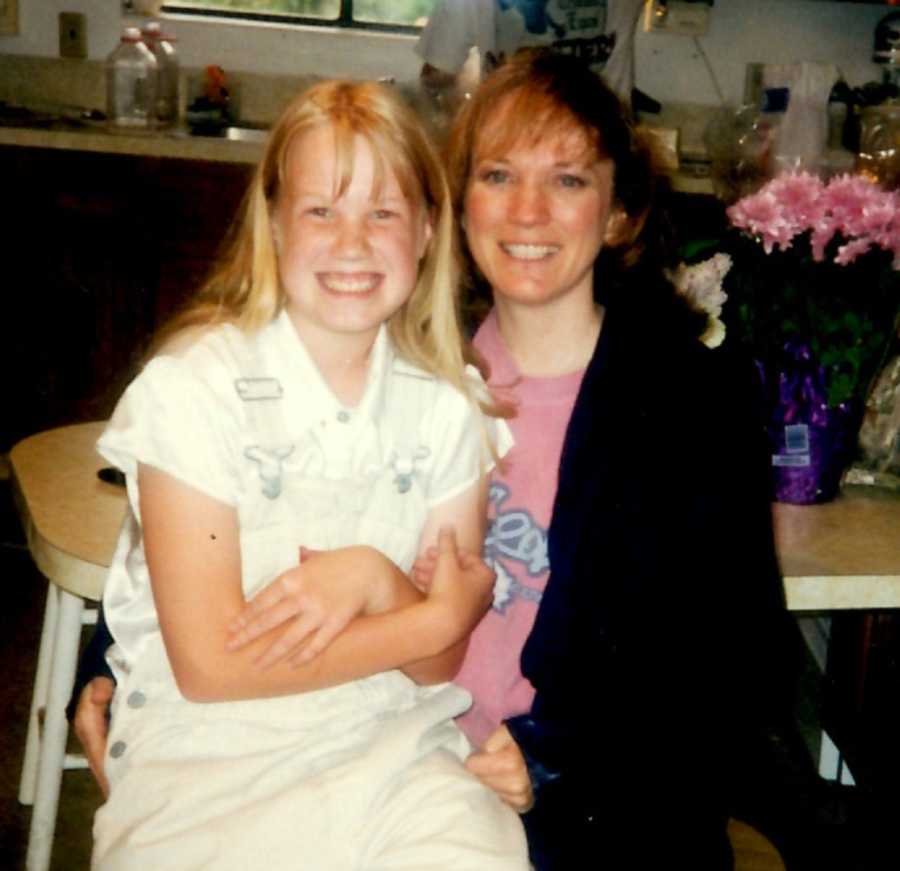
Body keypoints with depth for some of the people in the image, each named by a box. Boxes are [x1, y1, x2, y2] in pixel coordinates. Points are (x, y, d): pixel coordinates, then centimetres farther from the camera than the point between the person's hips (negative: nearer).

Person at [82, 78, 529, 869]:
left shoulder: (449, 405, 1)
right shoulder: (195, 386, -11)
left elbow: (441, 663, 2)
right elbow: (210, 666, -13)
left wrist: (376, 580, -19)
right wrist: (435, 618, -10)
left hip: (392, 747, 3)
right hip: (211, 761, -3)